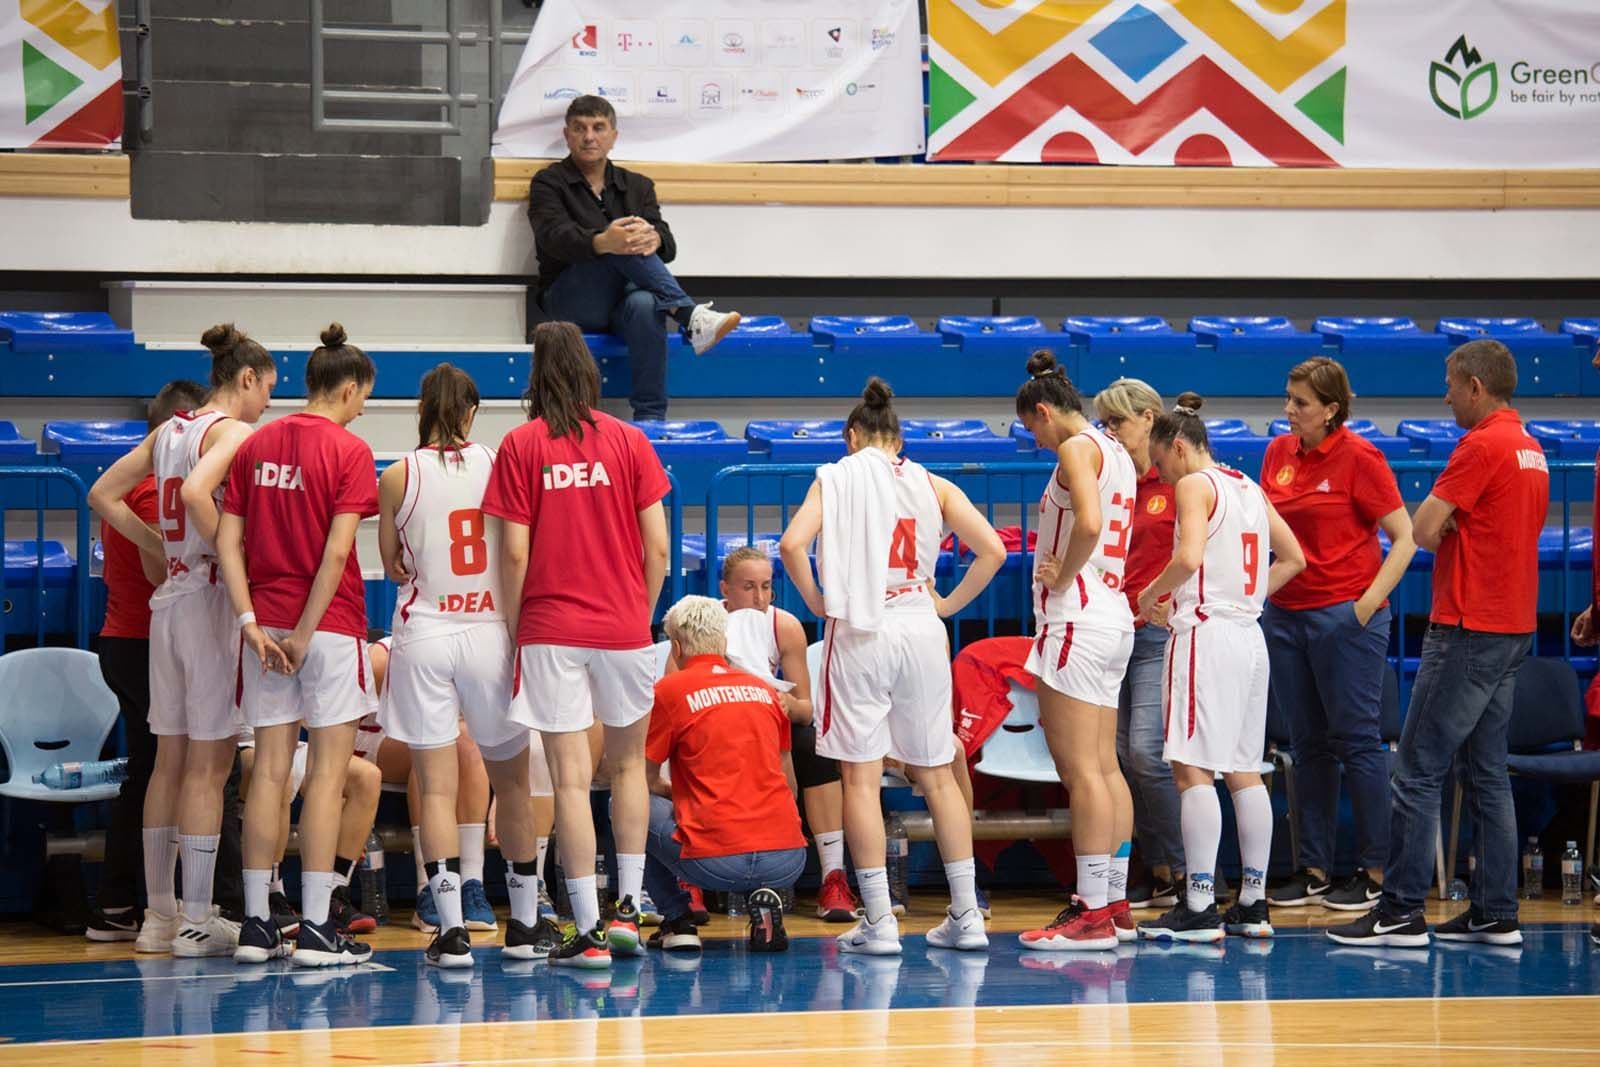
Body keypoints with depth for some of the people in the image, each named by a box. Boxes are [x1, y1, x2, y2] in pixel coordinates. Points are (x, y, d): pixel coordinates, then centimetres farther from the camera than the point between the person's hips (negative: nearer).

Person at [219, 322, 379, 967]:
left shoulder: (255, 447, 9)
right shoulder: (348, 451, -8)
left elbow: (227, 541, 3)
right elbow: (336, 552, -15)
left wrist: (251, 621, -2)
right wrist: (304, 633, -11)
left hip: (266, 628, 5)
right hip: (330, 624, -5)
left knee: (270, 770, 7)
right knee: (327, 772, -2)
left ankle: (256, 925, 7)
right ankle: (315, 928, -4)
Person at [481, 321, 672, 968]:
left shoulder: (520, 447, -3)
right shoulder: (628, 442, 2)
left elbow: (515, 555, -6)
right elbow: (658, 547, 1)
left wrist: (511, 630, 4)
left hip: (550, 630, -2)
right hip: (623, 627, 2)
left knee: (571, 779, -2)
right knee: (628, 763, 20)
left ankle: (589, 931, -4)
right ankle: (627, 908, 15)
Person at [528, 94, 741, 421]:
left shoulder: (637, 186, 20)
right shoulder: (549, 183, 9)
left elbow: (667, 244, 4)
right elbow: (554, 235, -12)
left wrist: (653, 239, -24)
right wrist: (603, 243, -35)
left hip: (621, 302, 2)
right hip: (569, 302, -2)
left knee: (643, 305, -37)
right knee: (620, 246, -31)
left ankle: (651, 418, -42)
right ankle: (691, 316, -39)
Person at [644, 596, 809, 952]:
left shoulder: (669, 691, 3)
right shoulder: (765, 689, 16)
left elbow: (645, 782, 11)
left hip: (715, 863, -3)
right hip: (787, 862, 3)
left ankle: (678, 920, 14)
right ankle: (766, 897, 8)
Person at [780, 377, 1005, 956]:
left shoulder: (836, 477, 3)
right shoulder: (931, 484, 9)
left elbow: (793, 543, -13)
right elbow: (992, 549, 0)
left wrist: (816, 601, 0)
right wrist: (950, 603, 10)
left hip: (859, 632, -3)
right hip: (921, 631, 3)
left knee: (861, 777, 1)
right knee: (938, 774, 11)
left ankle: (878, 921, -2)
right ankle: (966, 916, 11)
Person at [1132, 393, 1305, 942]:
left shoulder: (1195, 485, -7)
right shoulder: (1249, 488, 16)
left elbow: (1189, 557, -22)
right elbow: (1293, 557, 22)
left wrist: (1151, 595, -7)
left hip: (1206, 631, -9)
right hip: (1249, 634, 9)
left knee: (1192, 769, -8)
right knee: (1243, 771, 11)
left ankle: (1199, 906, -12)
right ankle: (1253, 903, 12)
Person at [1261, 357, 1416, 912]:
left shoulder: (1358, 457, -8)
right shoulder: (1278, 453, 9)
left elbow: (1404, 538, -8)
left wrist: (1371, 600, -14)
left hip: (1345, 615, -6)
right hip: (1285, 612, 6)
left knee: (1357, 741, -3)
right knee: (1308, 745, 10)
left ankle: (1374, 872, 2)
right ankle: (1312, 870, 15)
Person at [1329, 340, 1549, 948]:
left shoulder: (1482, 446, -14)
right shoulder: (1531, 449, 14)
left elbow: (1424, 531, -16)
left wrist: (1440, 516, 5)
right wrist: (1453, 521, 6)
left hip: (1468, 632, -9)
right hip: (1514, 626, 9)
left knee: (1418, 772, -6)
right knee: (1487, 776, 11)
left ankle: (1401, 913, -8)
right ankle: (1497, 914, 11)